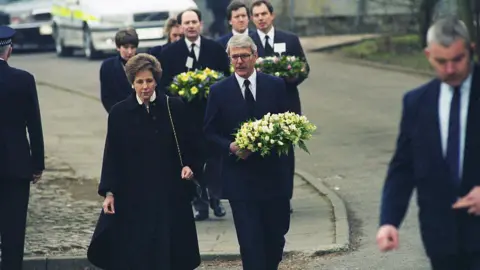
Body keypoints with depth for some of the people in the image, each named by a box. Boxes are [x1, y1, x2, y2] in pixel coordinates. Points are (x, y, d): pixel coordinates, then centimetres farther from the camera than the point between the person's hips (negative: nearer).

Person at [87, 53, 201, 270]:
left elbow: (188, 145, 9)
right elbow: (111, 155, 2)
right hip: (133, 194, 0)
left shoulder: (174, 107, 1)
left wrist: (188, 166, -10)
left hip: (169, 193, 1)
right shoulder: (119, 113, 1)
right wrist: (109, 192, -3)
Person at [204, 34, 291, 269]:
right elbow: (210, 132, 4)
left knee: (276, 236, 12)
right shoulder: (219, 91, 1)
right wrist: (230, 147, -14)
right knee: (250, 241, -6)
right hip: (240, 177, -2)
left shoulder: (275, 85, 4)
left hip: (273, 175, 2)